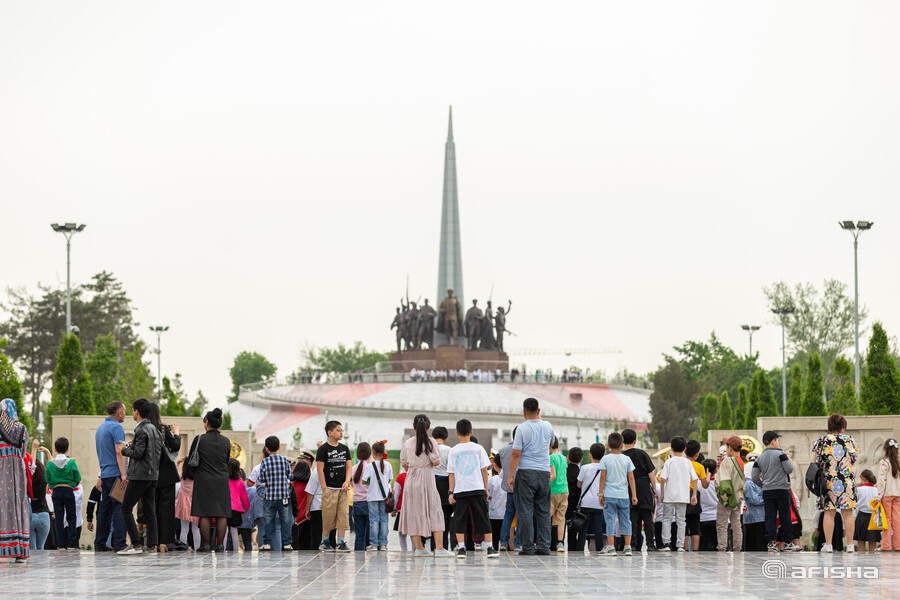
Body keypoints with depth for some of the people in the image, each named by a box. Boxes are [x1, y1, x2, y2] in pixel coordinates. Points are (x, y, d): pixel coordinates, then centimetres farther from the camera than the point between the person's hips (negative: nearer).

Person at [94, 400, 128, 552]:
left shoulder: (100, 428, 19)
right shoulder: (116, 427, -10)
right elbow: (119, 452, -18)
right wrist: (123, 474, -22)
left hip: (105, 474, 9)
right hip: (116, 474, -9)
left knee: (105, 509, 10)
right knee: (119, 508, -10)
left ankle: (100, 543, 11)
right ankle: (119, 543, -15)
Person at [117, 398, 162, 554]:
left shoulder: (141, 431, -15)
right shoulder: (154, 429, 13)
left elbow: (137, 454, -19)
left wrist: (124, 449, -1)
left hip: (140, 475, -9)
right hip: (153, 474, 9)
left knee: (126, 508, -3)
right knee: (149, 510, 8)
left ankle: (135, 544, -9)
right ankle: (151, 544, 5)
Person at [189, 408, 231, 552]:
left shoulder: (199, 440, -6)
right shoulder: (226, 441, 3)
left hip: (204, 480, -3)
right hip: (222, 480, 3)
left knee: (205, 514, 0)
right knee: (222, 514, 3)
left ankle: (206, 544, -1)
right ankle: (220, 544, 1)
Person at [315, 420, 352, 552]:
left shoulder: (345, 449, 12)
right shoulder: (323, 449, -4)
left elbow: (348, 467, 13)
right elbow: (320, 469, -6)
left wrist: (347, 482, -3)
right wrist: (324, 488, -11)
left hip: (343, 488, 5)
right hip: (330, 488, -5)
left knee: (343, 515, -1)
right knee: (329, 516, -3)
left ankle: (341, 543, 2)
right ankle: (324, 541, 11)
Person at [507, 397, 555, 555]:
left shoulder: (522, 428, -9)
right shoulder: (548, 427, 5)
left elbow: (516, 454, -12)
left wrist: (510, 476, -7)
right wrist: (539, 419, 31)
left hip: (526, 473, -4)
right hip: (544, 472, 4)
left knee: (525, 511, -1)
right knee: (543, 512, 8)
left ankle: (528, 547, -3)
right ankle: (544, 547, 5)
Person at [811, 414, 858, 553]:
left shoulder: (821, 441, 1)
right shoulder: (849, 440, 2)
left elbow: (816, 462, 4)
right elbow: (854, 459, 7)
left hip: (828, 480, 0)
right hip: (846, 480, 0)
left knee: (829, 513, 1)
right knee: (848, 513, 4)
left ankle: (828, 544, -1)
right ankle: (850, 544, 4)